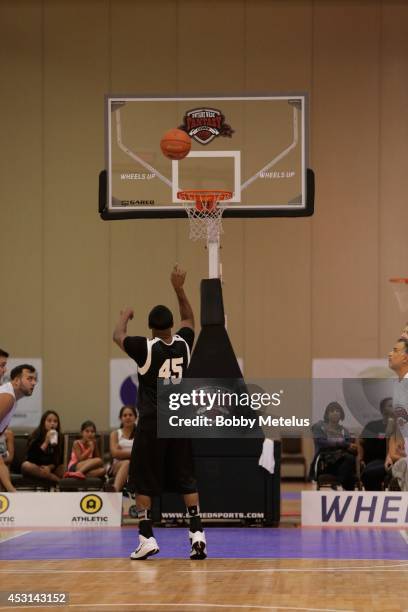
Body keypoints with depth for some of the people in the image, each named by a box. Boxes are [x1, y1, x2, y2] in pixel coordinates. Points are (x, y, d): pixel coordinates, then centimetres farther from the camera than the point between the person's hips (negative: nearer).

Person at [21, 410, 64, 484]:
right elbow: (31, 456, -15)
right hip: (36, 468, -2)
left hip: (51, 468, 2)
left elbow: (59, 459, 2)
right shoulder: (36, 436, -5)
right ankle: (58, 480, -39)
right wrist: (46, 442, -22)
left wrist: (50, 467, -19)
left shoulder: (59, 437, 3)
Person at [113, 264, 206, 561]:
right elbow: (189, 319, 22)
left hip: (151, 424, -3)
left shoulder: (145, 347, -10)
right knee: (186, 480, 8)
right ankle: (197, 533, -1)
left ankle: (147, 537, 0)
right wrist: (179, 289, 24)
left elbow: (118, 335, 9)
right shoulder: (183, 344, 1)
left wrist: (125, 315, 27)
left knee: (144, 483, 4)